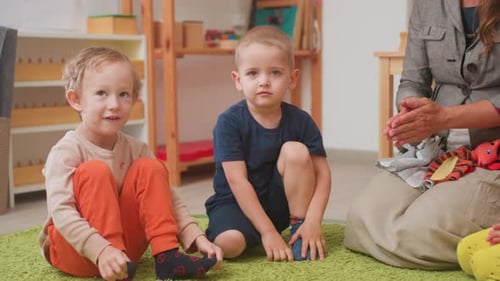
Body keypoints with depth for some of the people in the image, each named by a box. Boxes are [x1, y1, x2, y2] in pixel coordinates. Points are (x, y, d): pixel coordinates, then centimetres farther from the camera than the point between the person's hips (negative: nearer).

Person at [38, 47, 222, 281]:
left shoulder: (135, 149, -1)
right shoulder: (66, 151, -17)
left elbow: (167, 199, -2)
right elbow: (60, 211, -28)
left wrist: (196, 237, -17)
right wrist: (101, 251, -42)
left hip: (123, 245, 5)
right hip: (75, 252, -5)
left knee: (150, 168, -12)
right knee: (94, 172, -27)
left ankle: (167, 257, -20)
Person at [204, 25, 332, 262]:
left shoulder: (300, 121, -8)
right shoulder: (229, 122, -16)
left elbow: (322, 172, -8)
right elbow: (237, 182, -20)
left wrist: (313, 221, -22)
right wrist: (268, 232, -24)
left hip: (281, 202, 2)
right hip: (237, 203, -2)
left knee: (295, 150, -23)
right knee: (229, 243, -34)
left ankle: (298, 226, -10)